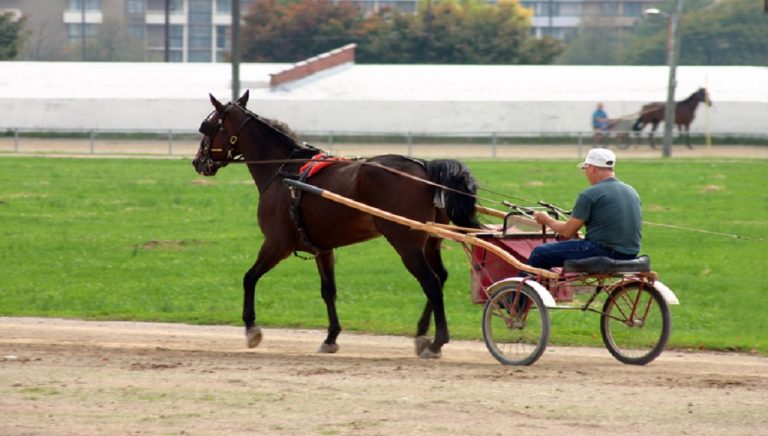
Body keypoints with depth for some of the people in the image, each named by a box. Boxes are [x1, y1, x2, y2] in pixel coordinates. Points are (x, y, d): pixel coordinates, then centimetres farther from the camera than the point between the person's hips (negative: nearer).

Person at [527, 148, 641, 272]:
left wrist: (547, 220, 13)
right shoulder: (631, 191, 12)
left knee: (540, 253, 3)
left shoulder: (589, 194, -12)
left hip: (603, 252, -8)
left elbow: (567, 232, -7)